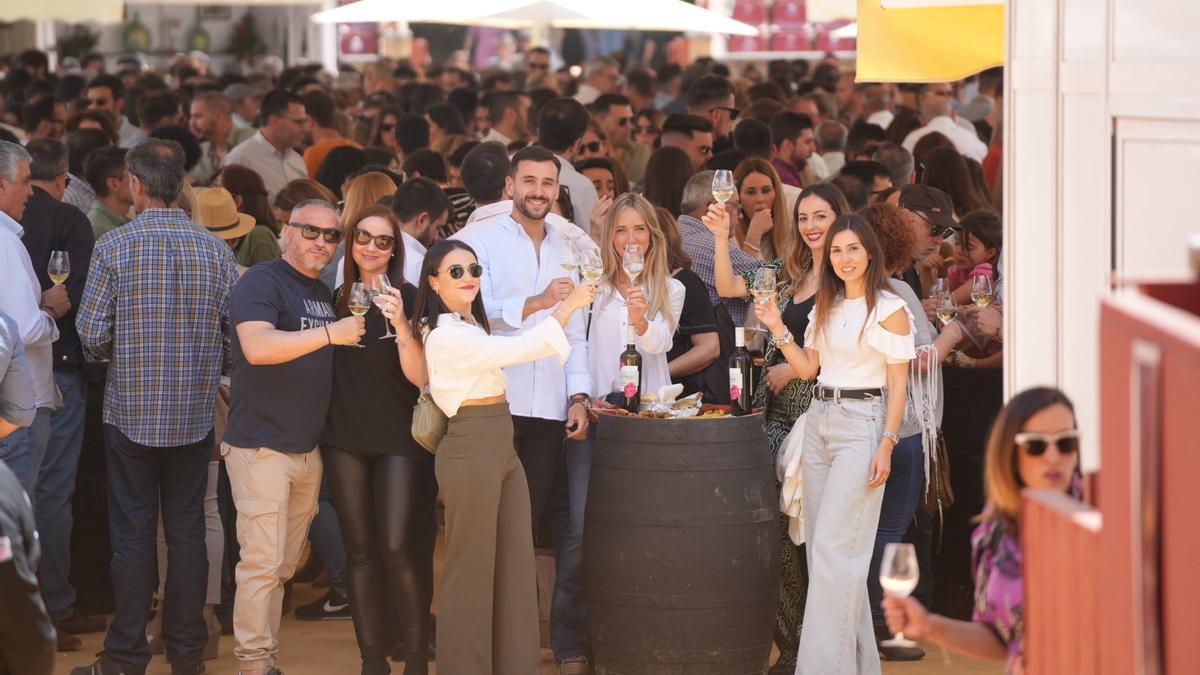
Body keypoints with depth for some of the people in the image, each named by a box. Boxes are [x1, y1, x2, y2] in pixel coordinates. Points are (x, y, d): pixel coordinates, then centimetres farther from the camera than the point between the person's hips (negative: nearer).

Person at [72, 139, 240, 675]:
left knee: (133, 535, 3)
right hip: (195, 414, 2)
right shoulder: (214, 250, -3)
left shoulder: (114, 246, -10)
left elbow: (92, 333, -11)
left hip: (131, 411, -2)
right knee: (187, 532, 10)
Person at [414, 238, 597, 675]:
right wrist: (569, 305, -17)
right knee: (471, 569, -3)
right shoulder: (446, 335, -16)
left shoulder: (471, 326, 16)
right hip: (471, 450, -10)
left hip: (501, 449, 10)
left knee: (516, 565, 8)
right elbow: (521, 348, -22)